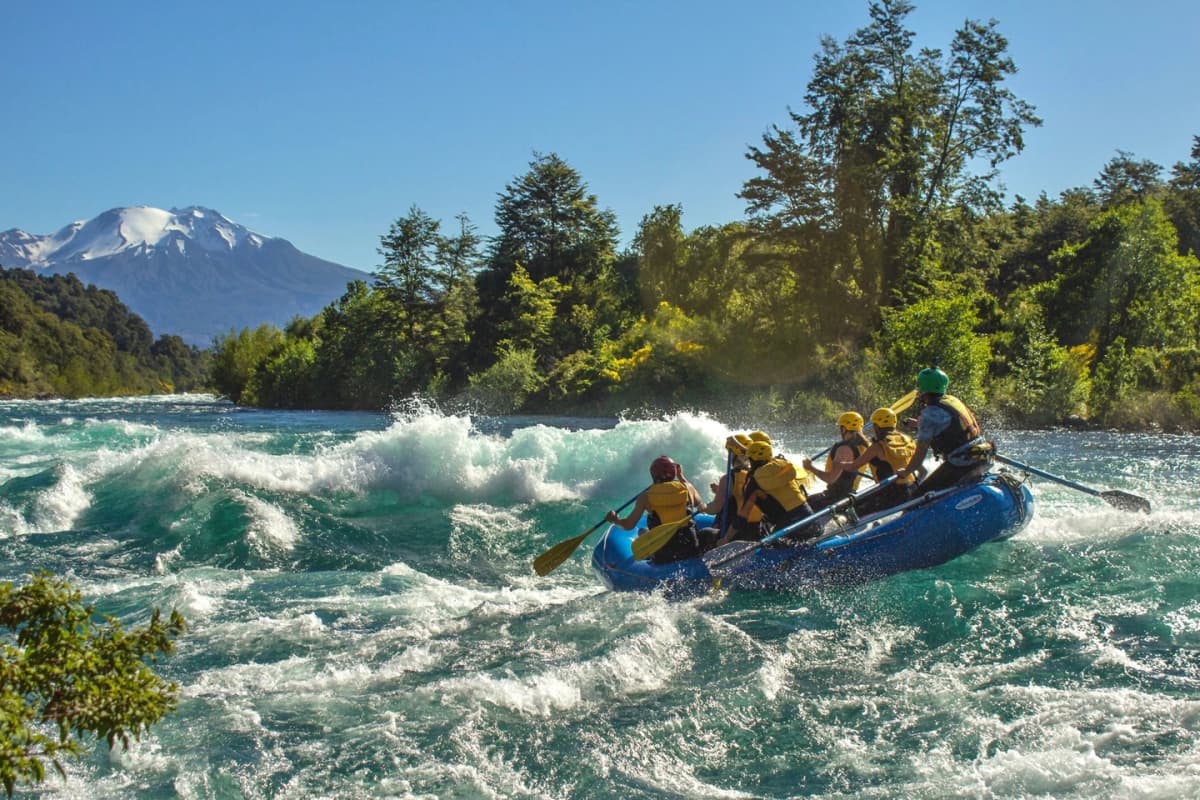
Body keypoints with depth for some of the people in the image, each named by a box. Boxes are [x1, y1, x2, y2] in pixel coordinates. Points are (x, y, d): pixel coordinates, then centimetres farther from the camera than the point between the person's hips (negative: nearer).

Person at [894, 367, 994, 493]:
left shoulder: (930, 413, -12)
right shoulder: (953, 400, 13)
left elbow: (920, 453, -9)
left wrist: (906, 472, 6)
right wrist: (920, 424, 44)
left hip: (962, 465, -9)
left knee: (923, 492, -2)